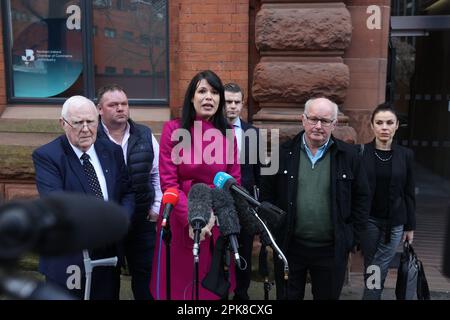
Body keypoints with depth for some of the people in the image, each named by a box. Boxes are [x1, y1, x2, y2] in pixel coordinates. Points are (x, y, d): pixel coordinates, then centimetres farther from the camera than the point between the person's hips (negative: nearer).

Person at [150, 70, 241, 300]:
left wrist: (214, 214, -12)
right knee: (178, 285, 9)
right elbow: (168, 182, -8)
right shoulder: (173, 130, -5)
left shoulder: (227, 134, 4)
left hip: (217, 223, 2)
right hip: (180, 220, -2)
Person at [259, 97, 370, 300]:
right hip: (290, 246, 0)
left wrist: (352, 235, 0)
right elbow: (267, 193, 5)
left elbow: (361, 197, 4)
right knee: (287, 296, 14)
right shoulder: (283, 152, -1)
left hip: (331, 249, 0)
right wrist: (271, 229, -1)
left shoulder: (348, 155, -1)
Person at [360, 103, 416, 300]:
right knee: (372, 270, 5)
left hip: (394, 222, 1)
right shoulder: (360, 153, -5)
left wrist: (410, 226, 6)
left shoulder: (405, 155, 0)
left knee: (378, 271, 2)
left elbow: (409, 193, 5)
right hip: (367, 219, -1)